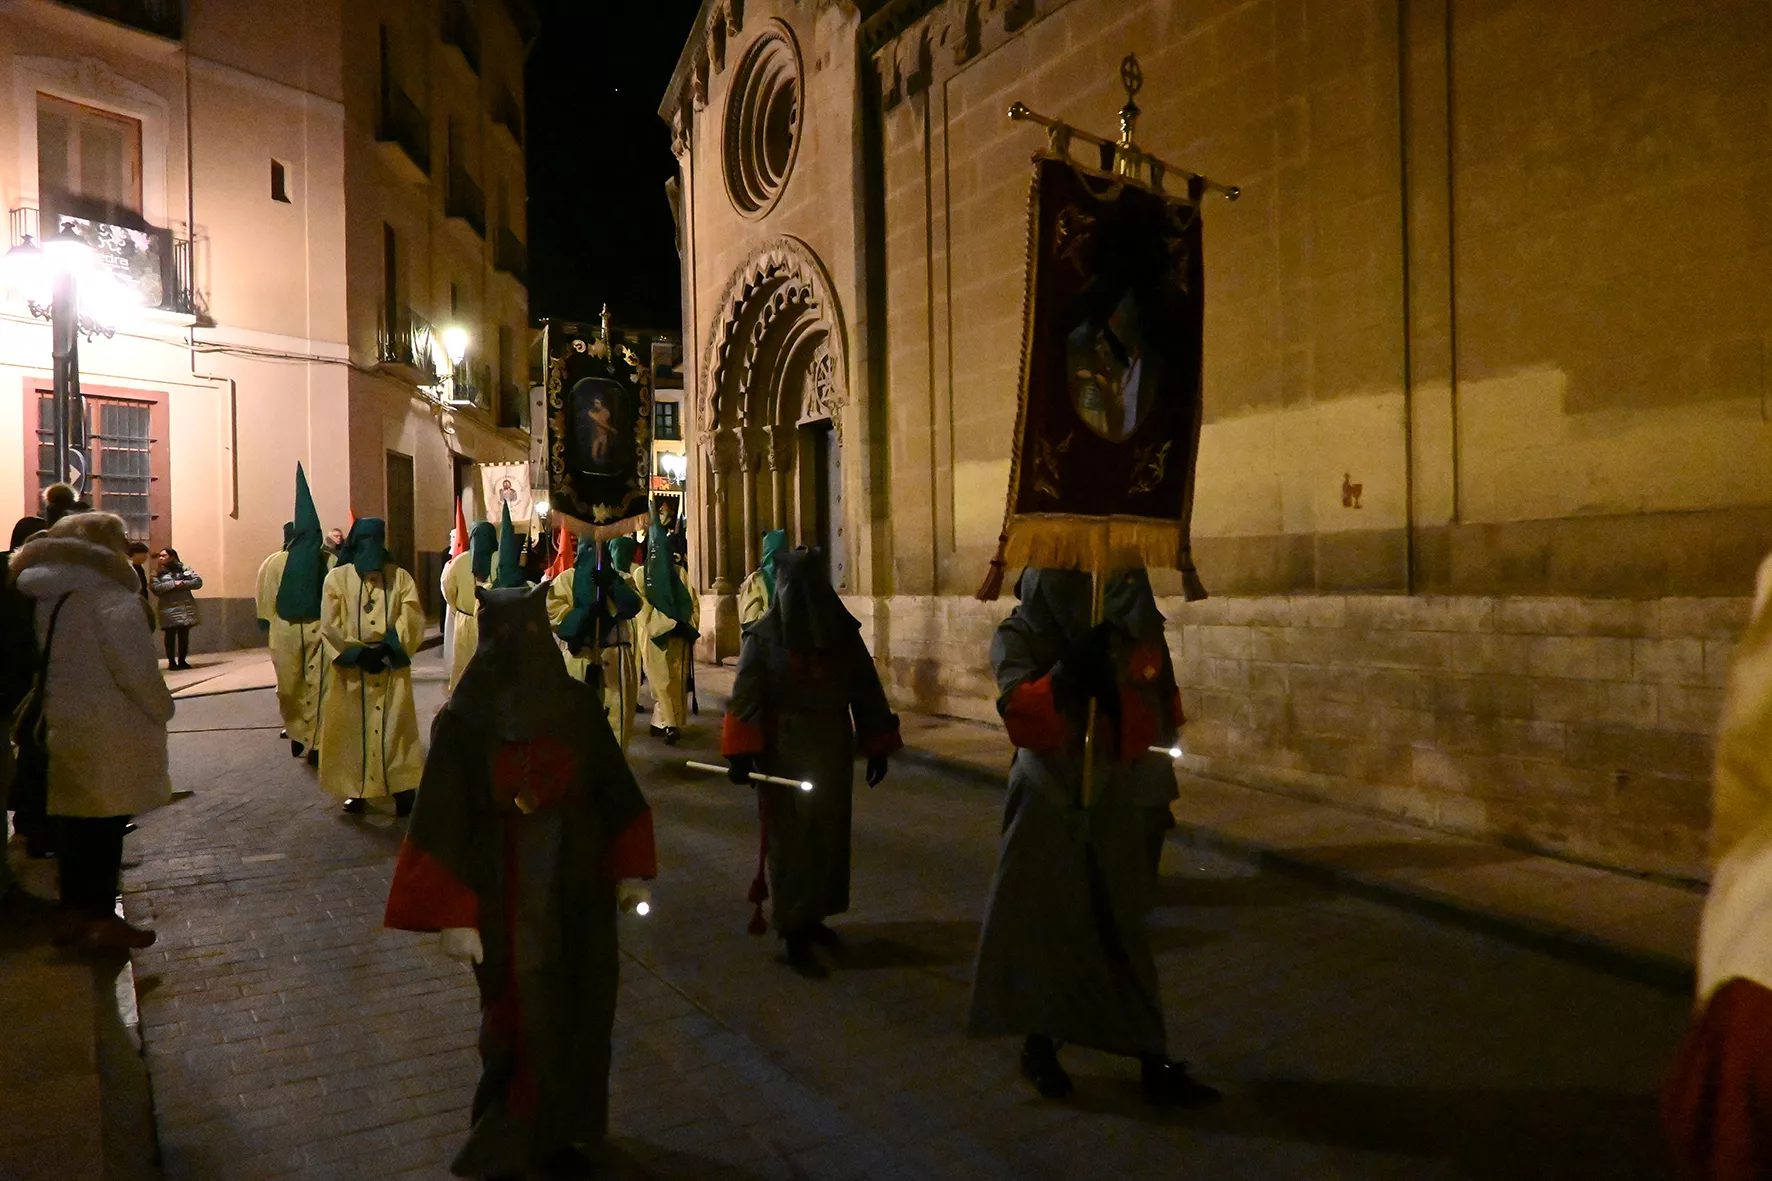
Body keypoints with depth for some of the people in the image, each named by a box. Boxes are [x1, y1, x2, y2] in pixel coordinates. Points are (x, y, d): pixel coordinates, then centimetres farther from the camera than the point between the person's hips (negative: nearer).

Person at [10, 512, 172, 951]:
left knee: (76, 818, 16)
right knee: (106, 822, 3)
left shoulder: (49, 597, 6)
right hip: (110, 730, -7)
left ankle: (72, 913, 27)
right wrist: (162, 709, -3)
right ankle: (101, 920, 11)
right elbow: (134, 668, -18)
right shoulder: (111, 598, -18)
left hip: (65, 723, 7)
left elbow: (54, 660, 9)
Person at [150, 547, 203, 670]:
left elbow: (198, 581, 3)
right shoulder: (158, 573, 7)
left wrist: (183, 584, -11)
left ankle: (182, 660, 11)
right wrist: (174, 583, -16)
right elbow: (155, 588, -8)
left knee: (184, 635, 3)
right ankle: (171, 661, 0)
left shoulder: (184, 569, 11)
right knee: (170, 635, -5)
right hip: (169, 609, -1)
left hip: (186, 608, 2)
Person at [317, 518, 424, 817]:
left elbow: (413, 619, -4)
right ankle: (357, 790, 15)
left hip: (391, 665, 0)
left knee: (394, 727, -1)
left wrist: (389, 647, -16)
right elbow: (330, 626, -4)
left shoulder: (400, 577, 5)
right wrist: (357, 653, -13)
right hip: (351, 667, 0)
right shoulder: (337, 578, 2)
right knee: (352, 727, 5)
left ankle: (402, 789, 4)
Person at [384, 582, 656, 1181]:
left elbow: (614, 789, 2)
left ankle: (562, 1126, 40)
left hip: (579, 889, 3)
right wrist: (453, 915, -14)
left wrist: (628, 869, 3)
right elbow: (445, 823, -12)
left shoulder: (576, 705, -6)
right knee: (518, 1019, 11)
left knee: (580, 1012, 15)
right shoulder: (464, 722, -14)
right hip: (508, 900, -3)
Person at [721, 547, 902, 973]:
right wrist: (741, 752, -22)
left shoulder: (844, 633, 2)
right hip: (784, 755, -4)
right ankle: (793, 932, 10)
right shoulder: (763, 636, -8)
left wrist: (877, 748, 4)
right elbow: (745, 698, -11)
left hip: (834, 753, 4)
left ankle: (811, 915, 29)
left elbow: (867, 693, 6)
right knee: (790, 840, 1)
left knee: (829, 837, 12)